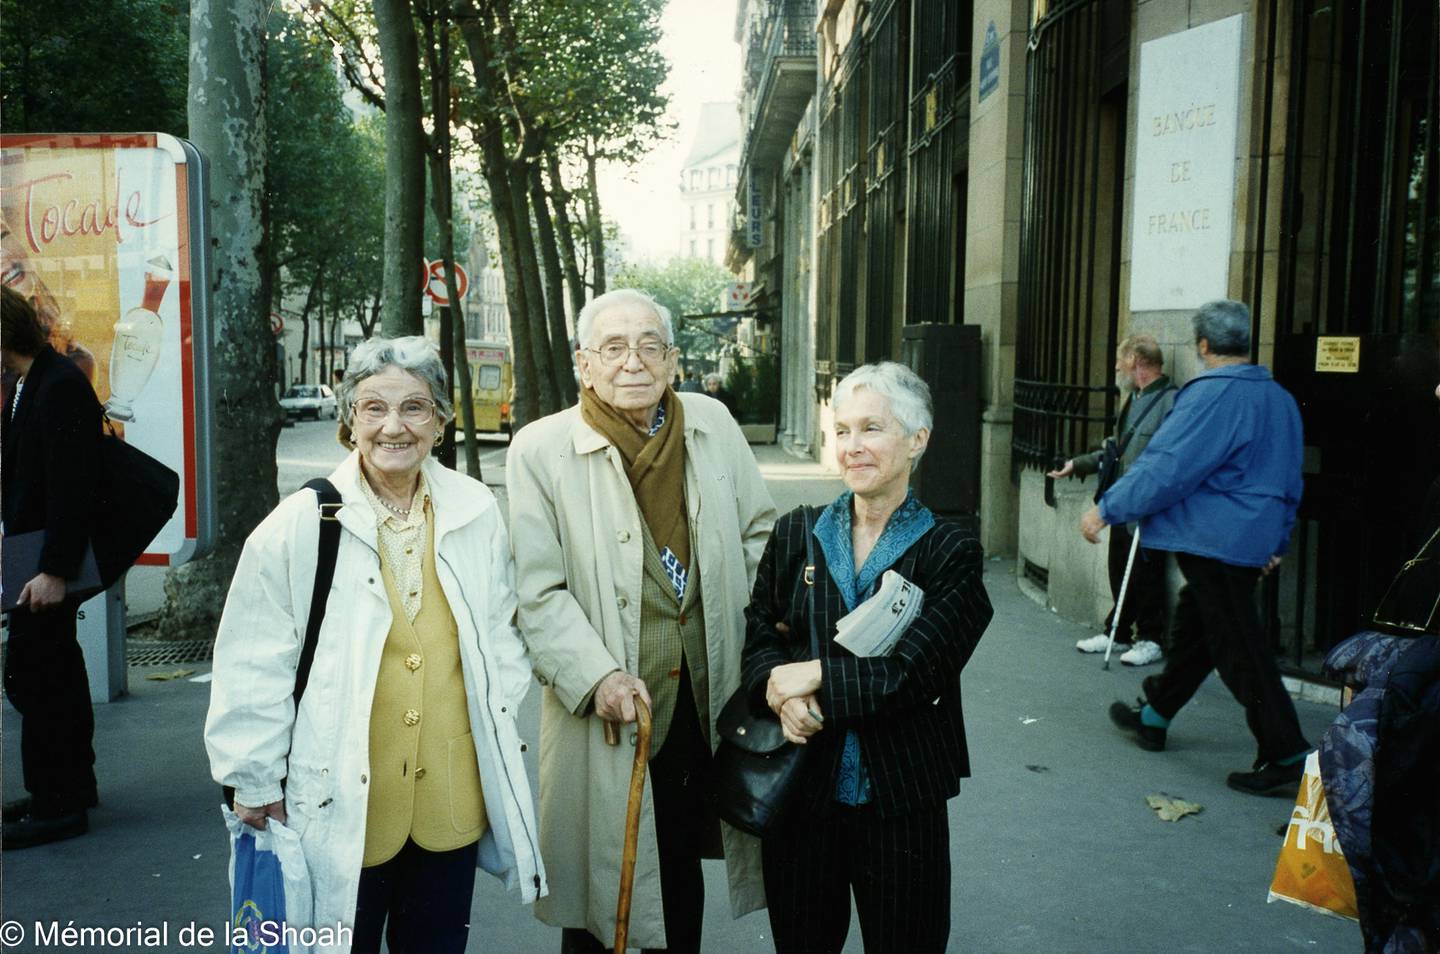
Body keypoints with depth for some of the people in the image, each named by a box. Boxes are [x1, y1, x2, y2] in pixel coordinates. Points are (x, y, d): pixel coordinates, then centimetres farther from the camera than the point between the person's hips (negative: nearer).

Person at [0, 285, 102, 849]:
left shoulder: (61, 387, -18)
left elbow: (70, 485, -23)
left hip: (49, 559, -10)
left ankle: (56, 805, 6)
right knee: (57, 670, 17)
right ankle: (74, 786, 30)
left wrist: (56, 570, -24)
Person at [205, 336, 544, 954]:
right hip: (341, 801, -3)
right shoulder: (301, 524, -11)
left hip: (452, 796, 3)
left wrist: (496, 712, 5)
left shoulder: (476, 512, -2)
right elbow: (254, 668, -5)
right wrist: (253, 781, -2)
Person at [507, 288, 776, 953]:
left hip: (705, 695, 4)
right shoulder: (541, 450, -8)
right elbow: (538, 592, -11)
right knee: (597, 874, 10)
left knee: (682, 864, 21)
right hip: (604, 705, -4)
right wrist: (597, 677, -22)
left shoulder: (713, 424, 4)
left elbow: (759, 532, 13)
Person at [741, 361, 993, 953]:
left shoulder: (950, 551, -7)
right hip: (801, 792, 3)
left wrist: (813, 675, -17)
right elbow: (756, 634, 3)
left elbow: (919, 669, -16)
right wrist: (782, 694, -17)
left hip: (900, 800, -2)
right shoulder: (796, 534, 3)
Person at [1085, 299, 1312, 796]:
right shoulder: (1280, 398, 11)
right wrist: (1276, 541, 27)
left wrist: (1107, 509, -12)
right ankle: (1154, 715, 35)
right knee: (1192, 631, 20)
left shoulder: (1212, 395, -18)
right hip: (1253, 542, 9)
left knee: (1239, 651, -4)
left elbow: (1167, 468, -21)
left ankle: (1287, 759, -1)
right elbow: (1289, 483, 19)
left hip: (1212, 543, -9)